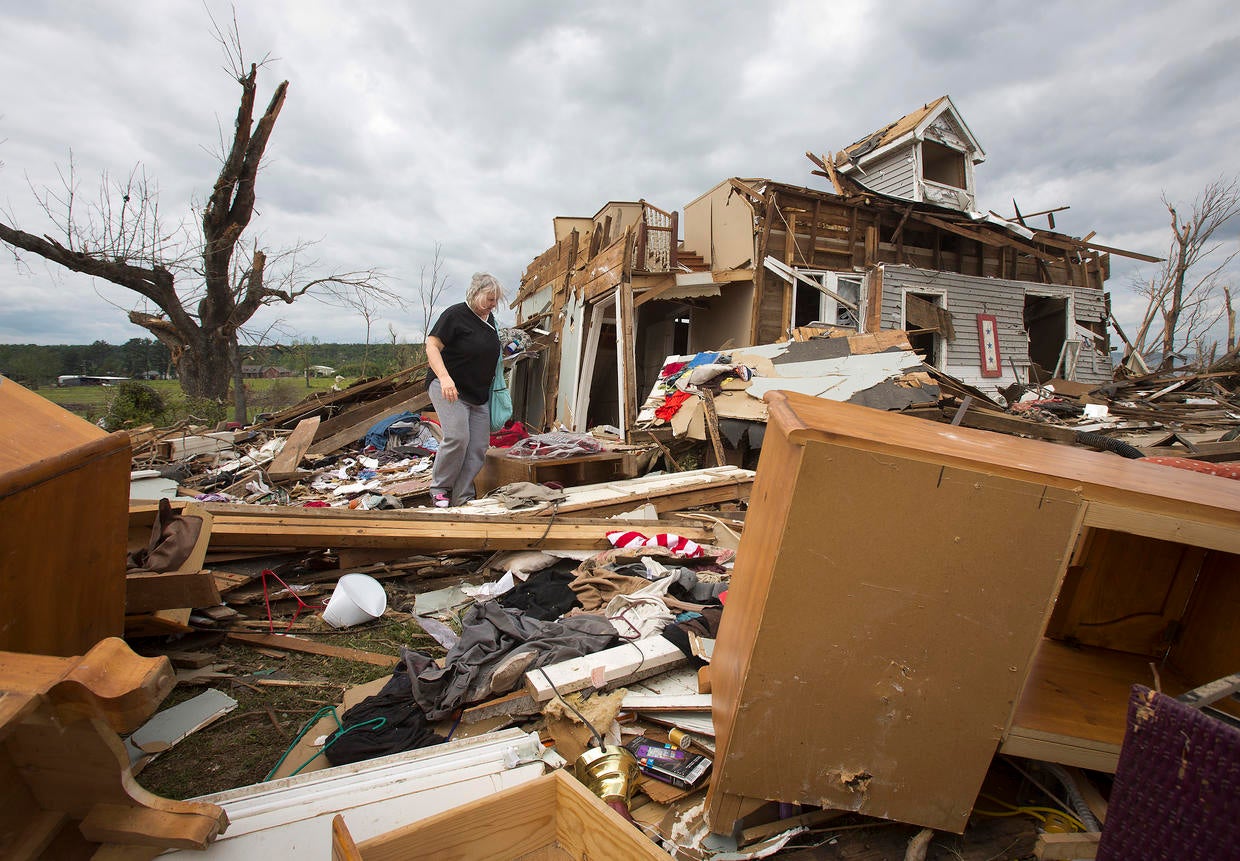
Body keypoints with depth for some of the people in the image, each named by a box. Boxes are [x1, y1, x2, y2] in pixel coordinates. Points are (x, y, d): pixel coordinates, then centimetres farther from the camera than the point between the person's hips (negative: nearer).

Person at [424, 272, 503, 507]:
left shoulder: (489, 318, 13)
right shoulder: (455, 314, -11)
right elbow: (432, 346, -16)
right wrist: (444, 377, -29)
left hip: (480, 395, 8)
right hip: (450, 390, -8)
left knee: (478, 448, 0)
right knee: (457, 437, -22)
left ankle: (462, 499, 8)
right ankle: (439, 489, 0)